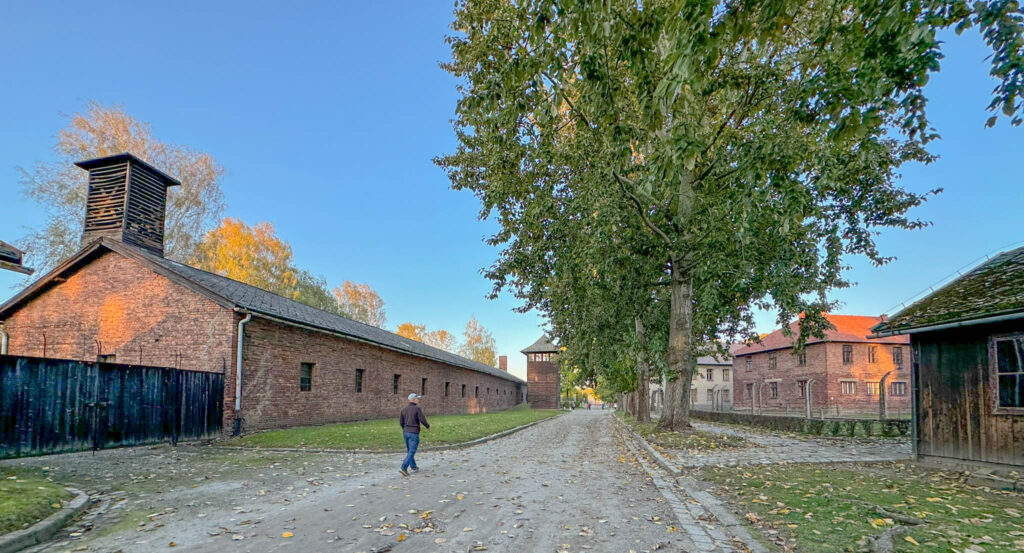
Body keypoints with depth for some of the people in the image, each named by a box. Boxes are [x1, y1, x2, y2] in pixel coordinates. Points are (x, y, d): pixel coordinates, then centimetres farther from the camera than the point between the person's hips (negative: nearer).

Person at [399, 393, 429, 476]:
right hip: (414, 433, -7)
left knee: (409, 451, 20)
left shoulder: (404, 409, 6)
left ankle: (413, 467, 28)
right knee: (411, 452, -5)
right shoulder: (417, 408, -12)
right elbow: (422, 420, -15)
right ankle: (403, 468, -15)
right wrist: (427, 426, 5)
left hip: (406, 432, 7)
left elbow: (401, 422, 9)